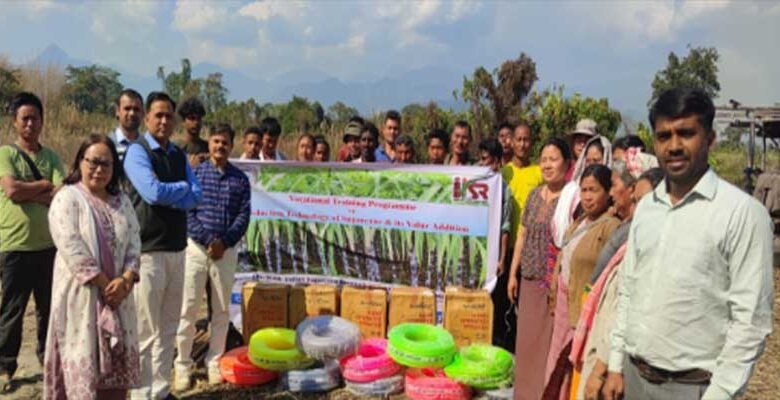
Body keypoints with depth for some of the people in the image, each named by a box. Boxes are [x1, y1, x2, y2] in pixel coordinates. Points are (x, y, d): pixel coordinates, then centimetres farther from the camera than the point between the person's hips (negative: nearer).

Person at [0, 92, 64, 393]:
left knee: (50, 307, 15)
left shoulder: (51, 156, 7)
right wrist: (45, 185, -7)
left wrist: (30, 193, -14)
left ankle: (48, 357, 31)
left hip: (48, 245, 4)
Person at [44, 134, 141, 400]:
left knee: (117, 361, 9)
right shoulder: (67, 198, -6)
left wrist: (126, 280, -12)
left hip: (117, 294, 5)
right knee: (84, 361, -2)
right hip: (82, 294, -5)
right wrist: (104, 284, -16)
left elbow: (134, 243, 5)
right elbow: (72, 249, -15)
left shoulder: (122, 201, 12)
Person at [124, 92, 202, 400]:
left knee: (169, 328, 13)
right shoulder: (137, 151, -6)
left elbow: (196, 196, 3)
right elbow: (153, 192, -20)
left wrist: (167, 196, -13)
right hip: (147, 250, -7)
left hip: (177, 249, 7)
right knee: (145, 331, -2)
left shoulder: (179, 155, 14)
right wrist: (182, 187, -3)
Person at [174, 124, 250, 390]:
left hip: (227, 250, 2)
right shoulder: (194, 174, 1)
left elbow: (244, 216, -1)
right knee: (188, 308, 0)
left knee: (222, 309, 8)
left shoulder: (240, 179, 5)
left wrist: (224, 242, -13)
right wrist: (208, 240, -15)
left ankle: (214, 361, 19)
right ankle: (183, 365, 10)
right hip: (196, 247, -1)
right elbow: (187, 213, -5)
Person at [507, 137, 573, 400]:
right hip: (529, 278, 6)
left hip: (556, 281, -6)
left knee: (548, 340, 1)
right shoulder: (535, 194, 9)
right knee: (526, 338, 14)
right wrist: (513, 273, 10)